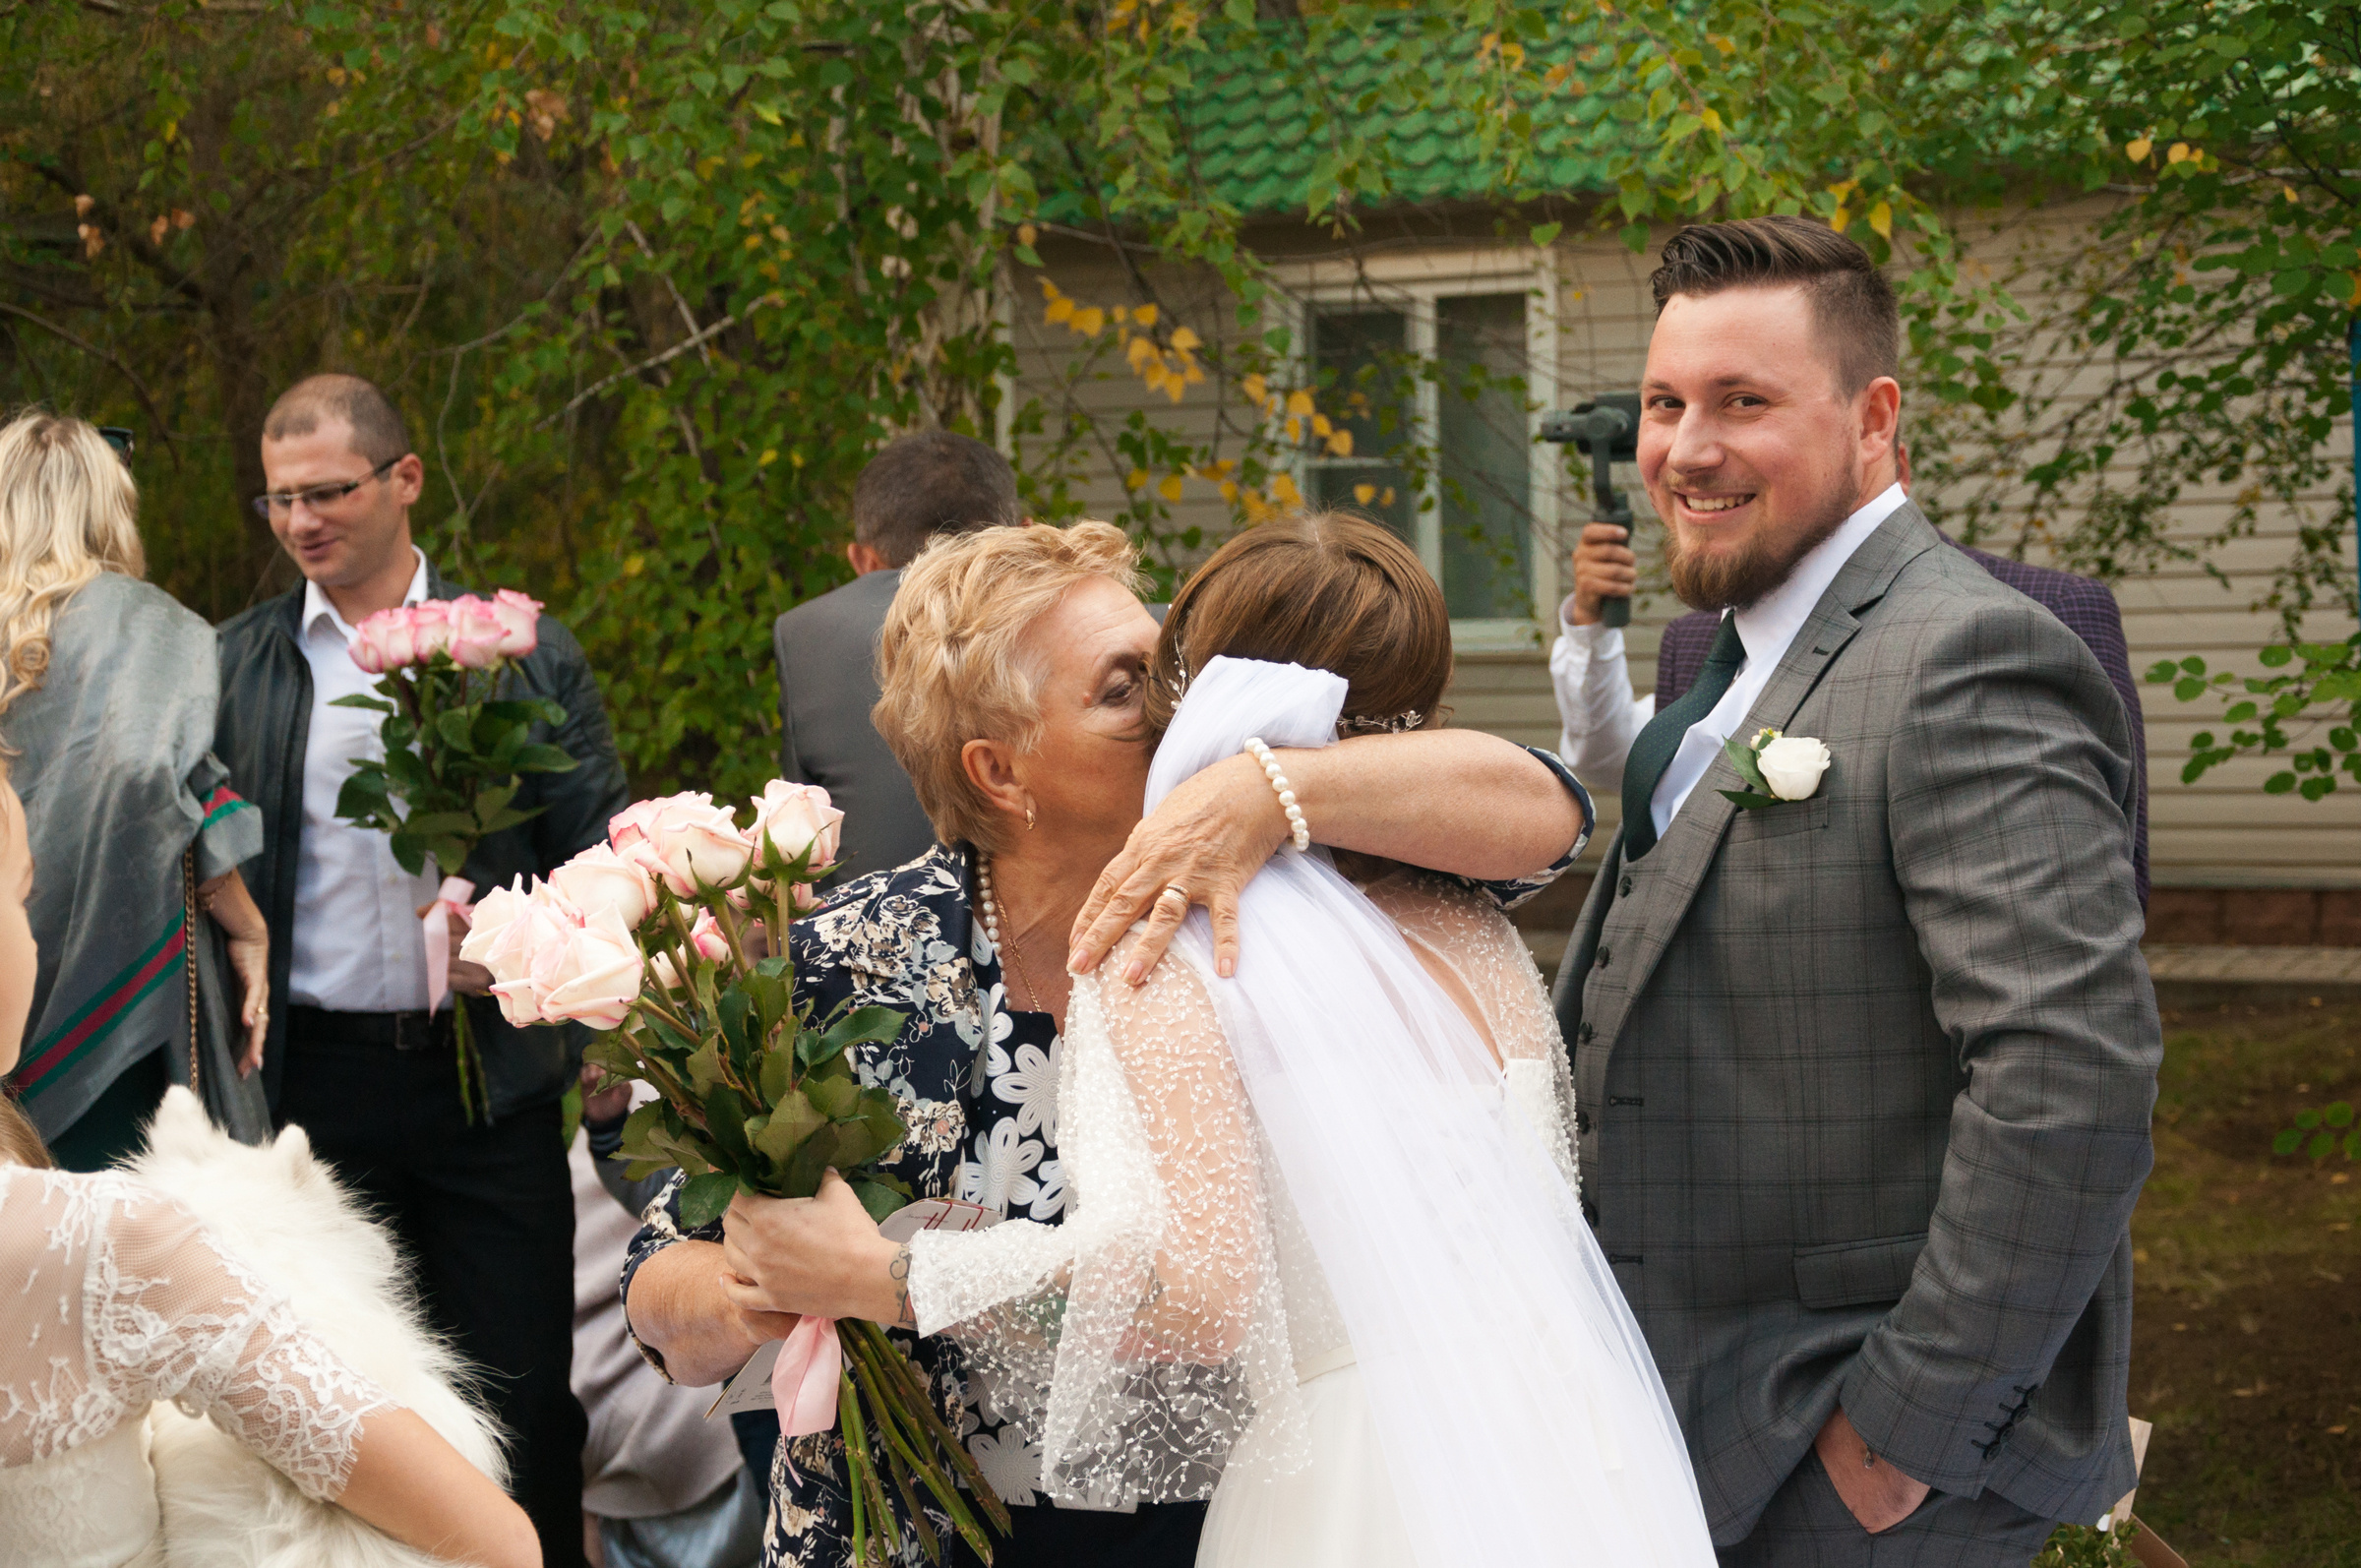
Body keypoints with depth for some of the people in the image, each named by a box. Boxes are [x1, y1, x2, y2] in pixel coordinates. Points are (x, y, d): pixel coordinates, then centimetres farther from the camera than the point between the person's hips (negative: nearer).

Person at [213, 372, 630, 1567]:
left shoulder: (524, 653, 3)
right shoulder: (234, 666, 6)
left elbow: (602, 850, 3)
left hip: (491, 1068, -1)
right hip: (315, 1076, 1)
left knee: (521, 1392, 2)